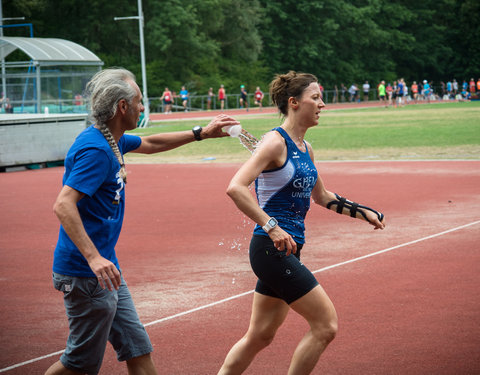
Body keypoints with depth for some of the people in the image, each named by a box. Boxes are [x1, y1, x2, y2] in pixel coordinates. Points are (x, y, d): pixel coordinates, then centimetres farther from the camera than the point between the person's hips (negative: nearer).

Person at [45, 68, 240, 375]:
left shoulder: (112, 141, 11)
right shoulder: (95, 150, -21)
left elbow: (149, 144, 31)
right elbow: (63, 205, -29)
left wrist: (201, 133, 29)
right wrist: (93, 257, -38)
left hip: (105, 269, 10)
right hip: (87, 274, -10)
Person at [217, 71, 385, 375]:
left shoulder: (305, 149, 13)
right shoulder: (276, 142, -14)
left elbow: (321, 196, 29)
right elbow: (236, 188, -25)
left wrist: (364, 213, 28)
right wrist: (272, 227, -29)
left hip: (286, 250, 9)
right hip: (271, 248, -9)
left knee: (260, 336, 14)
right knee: (326, 324, -7)